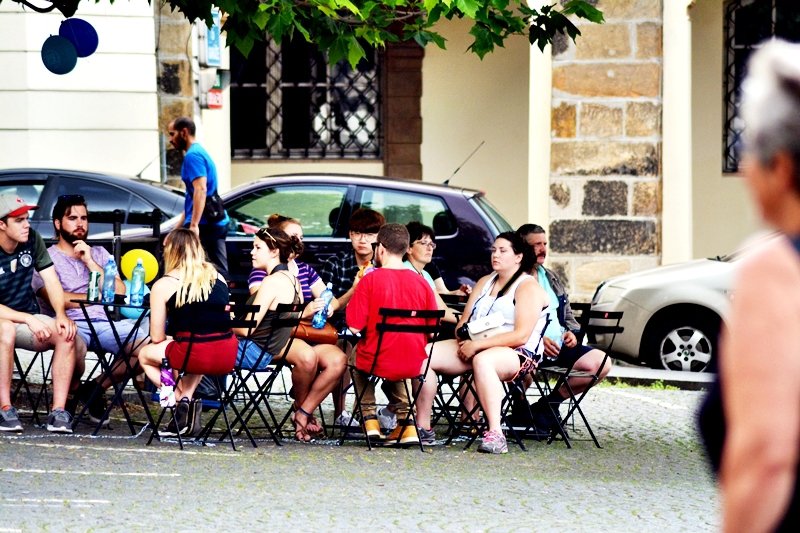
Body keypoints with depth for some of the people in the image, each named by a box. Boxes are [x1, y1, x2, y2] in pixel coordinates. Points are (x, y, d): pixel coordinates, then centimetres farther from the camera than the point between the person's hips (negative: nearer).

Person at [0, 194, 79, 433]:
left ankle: (59, 410, -24)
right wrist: (28, 319, -31)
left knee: (66, 334, -24)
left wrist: (61, 315, -17)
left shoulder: (32, 240, 0)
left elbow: (51, 281, 1)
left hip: (28, 319, 5)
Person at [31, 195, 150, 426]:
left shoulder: (99, 254, 24)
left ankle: (95, 388, -1)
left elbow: (119, 292, 10)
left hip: (106, 323, 5)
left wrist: (90, 262, 4)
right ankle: (69, 395, -5)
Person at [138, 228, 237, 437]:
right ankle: (186, 398, 21)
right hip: (228, 357, 5)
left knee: (145, 355, 25)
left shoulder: (163, 285, 2)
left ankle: (182, 400, 7)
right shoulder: (218, 276, 15)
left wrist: (170, 338, 29)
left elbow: (157, 338, 5)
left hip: (195, 356, -5)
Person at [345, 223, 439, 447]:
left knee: (358, 356, 32)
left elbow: (355, 327, -12)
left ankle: (370, 418, 23)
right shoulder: (420, 282, -2)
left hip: (376, 361, -3)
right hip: (413, 365, 3)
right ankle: (406, 421, 18)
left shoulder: (370, 280, -12)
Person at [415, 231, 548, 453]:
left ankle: (495, 435, -50)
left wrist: (478, 345, -20)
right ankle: (423, 427, -14)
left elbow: (521, 336, -16)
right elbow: (464, 322, 19)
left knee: (482, 360, -42)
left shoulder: (528, 287, -4)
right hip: (473, 347, 8)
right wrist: (464, 339, -6)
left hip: (518, 354, -8)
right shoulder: (485, 282, 21)